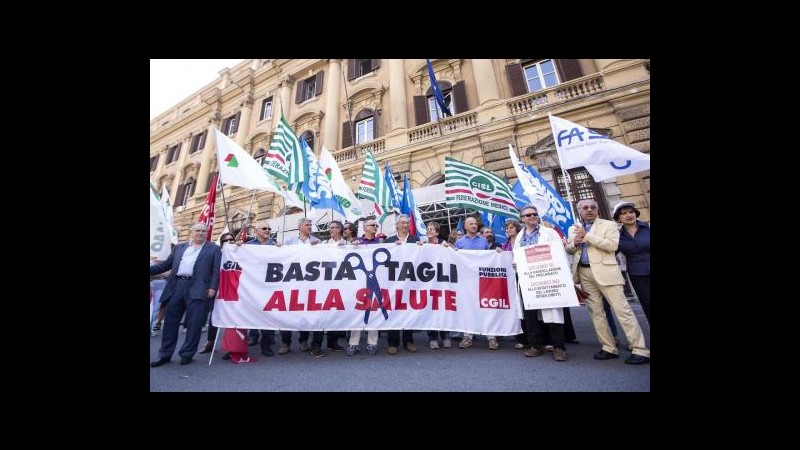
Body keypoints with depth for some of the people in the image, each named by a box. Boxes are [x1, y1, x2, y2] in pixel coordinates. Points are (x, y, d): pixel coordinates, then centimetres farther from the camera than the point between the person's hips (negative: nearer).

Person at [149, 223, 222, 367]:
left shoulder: (214, 248, 5)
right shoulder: (179, 247, 19)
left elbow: (216, 270, -2)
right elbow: (166, 264, 22)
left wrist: (213, 287, -12)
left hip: (197, 289, -4)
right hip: (176, 286, 4)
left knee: (194, 323, -1)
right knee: (170, 322, 9)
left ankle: (187, 354, 13)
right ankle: (165, 354, 23)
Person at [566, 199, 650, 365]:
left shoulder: (609, 225, 3)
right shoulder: (574, 229, 15)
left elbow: (612, 245, -12)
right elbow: (568, 250, 17)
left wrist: (587, 236, -14)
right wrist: (574, 243, -4)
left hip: (604, 272, -4)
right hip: (584, 273, 4)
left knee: (622, 310, -4)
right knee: (596, 311, 7)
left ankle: (640, 350, 6)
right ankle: (609, 348, 17)